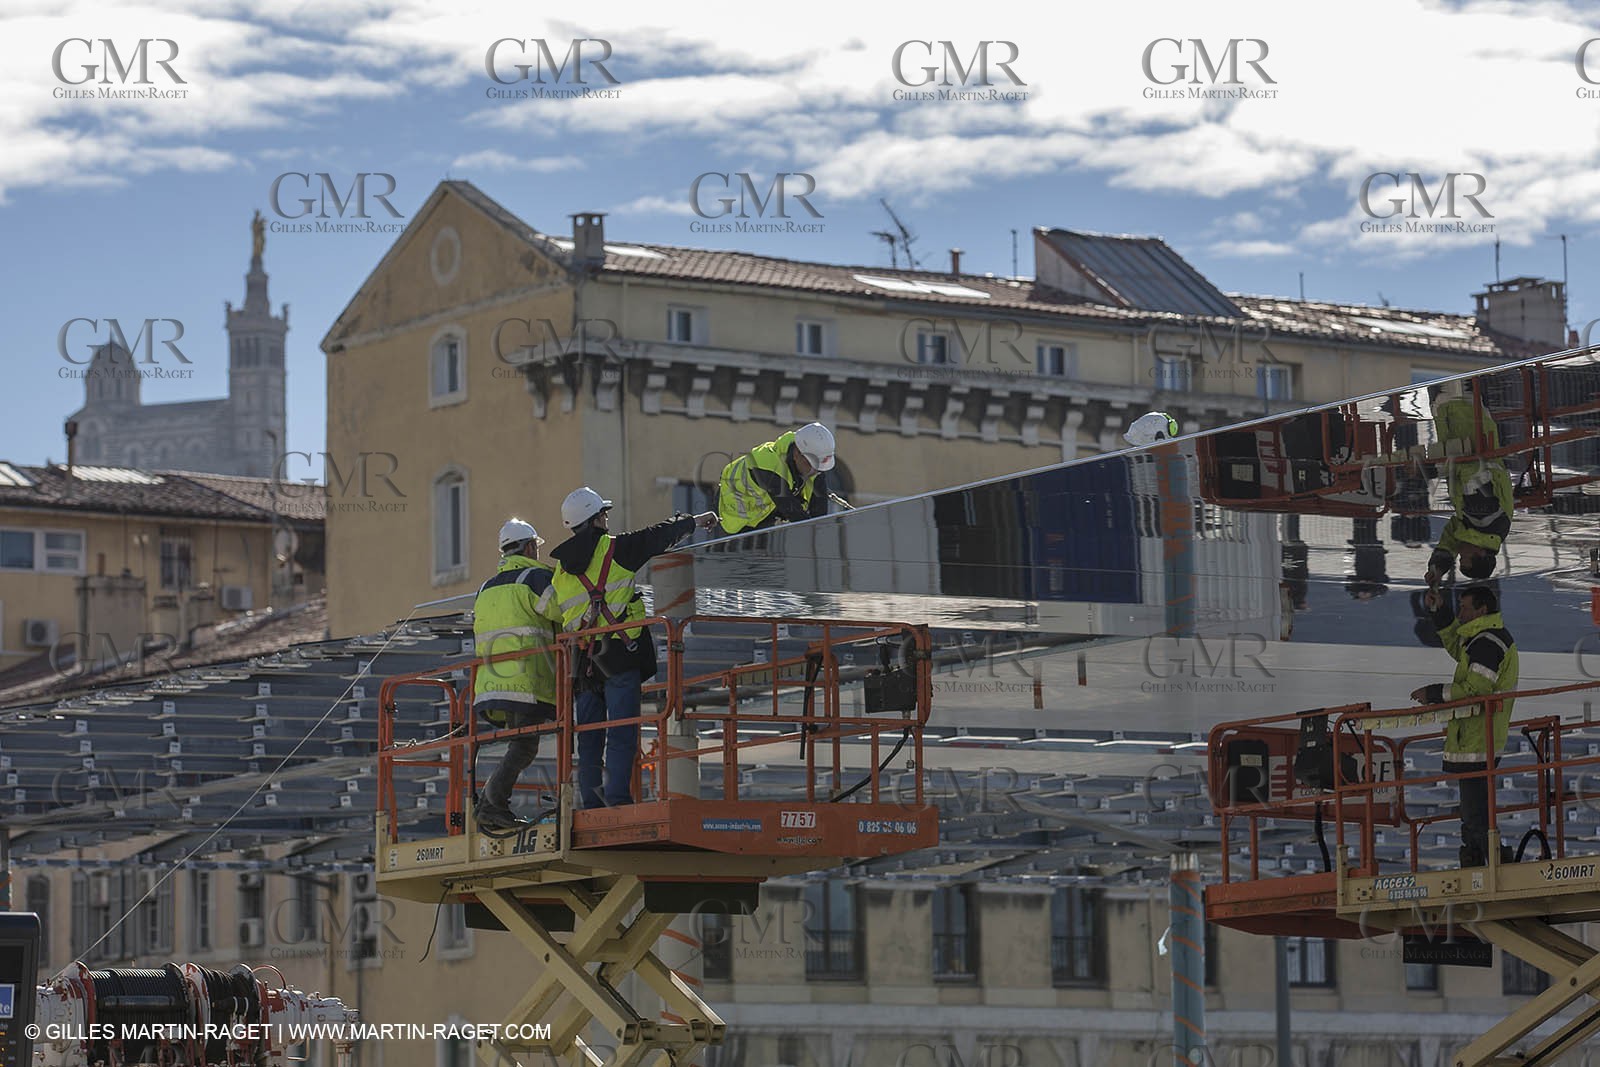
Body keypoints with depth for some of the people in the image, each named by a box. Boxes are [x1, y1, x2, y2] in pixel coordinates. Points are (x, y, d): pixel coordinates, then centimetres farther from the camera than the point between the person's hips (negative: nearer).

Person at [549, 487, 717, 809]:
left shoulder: (560, 571, 15)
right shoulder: (615, 549, 0)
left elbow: (557, 618, 18)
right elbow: (660, 536, 10)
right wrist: (693, 521, 25)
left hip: (582, 662, 5)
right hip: (620, 655, -5)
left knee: (589, 738, 8)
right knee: (622, 734, -7)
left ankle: (589, 804, 6)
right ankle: (618, 798, -14)